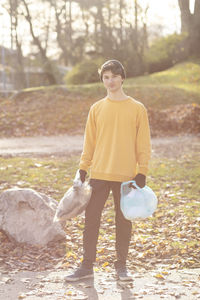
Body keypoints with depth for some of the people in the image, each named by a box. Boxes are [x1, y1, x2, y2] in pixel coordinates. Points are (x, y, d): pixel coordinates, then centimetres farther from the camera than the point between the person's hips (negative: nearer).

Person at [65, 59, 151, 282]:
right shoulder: (96, 109, 8)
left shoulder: (137, 109, 1)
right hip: (99, 174, 2)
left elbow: (143, 144, 1)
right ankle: (87, 266, 10)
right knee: (91, 219, 1)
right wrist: (83, 168, 5)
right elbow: (89, 142, 11)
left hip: (126, 176, -2)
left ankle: (121, 266, 18)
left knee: (124, 222, 5)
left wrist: (142, 172, -6)